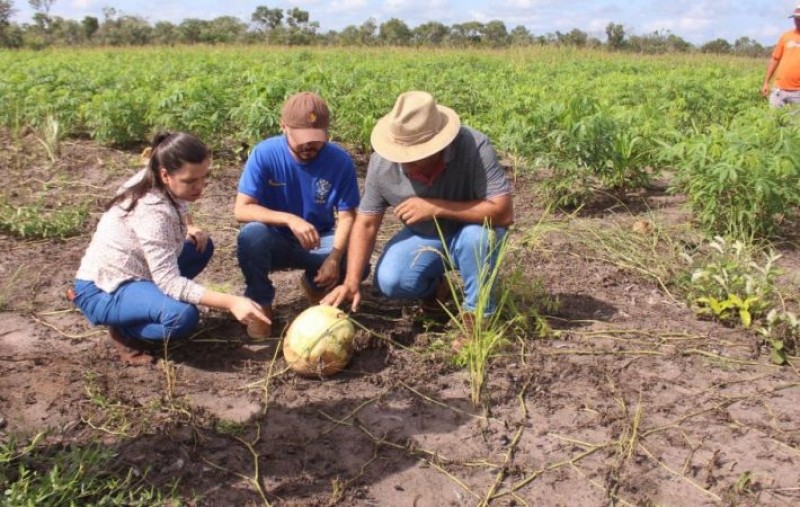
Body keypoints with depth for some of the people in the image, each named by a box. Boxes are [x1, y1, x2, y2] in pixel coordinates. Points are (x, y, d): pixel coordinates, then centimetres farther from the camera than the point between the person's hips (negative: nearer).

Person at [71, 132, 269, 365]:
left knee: (201, 246, 9)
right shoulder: (152, 212, -29)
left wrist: (189, 227, 0)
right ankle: (123, 331, -5)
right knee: (184, 315, -34)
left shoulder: (156, 183, -3)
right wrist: (230, 302, -38)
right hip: (102, 290, -9)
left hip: (131, 274, 9)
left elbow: (179, 210, 22)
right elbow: (169, 281, -33)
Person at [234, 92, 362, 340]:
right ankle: (261, 303, -7)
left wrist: (335, 256, -30)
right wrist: (289, 219, -39)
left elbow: (346, 215, -12)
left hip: (318, 242, 2)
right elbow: (241, 209, -24)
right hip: (275, 241, -1)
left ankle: (314, 285, 11)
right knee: (251, 234, -35)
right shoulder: (264, 154, -19)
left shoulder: (340, 160, -15)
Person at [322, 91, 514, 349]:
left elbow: (504, 213, -37)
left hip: (471, 235, -2)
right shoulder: (382, 162, -22)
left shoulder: (474, 147, -33)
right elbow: (366, 224, -14)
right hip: (422, 237, 3)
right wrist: (351, 283, -26)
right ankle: (434, 286, 13)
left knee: (477, 233, -37)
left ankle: (477, 315, -12)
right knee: (389, 282, -23)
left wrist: (436, 207, -40)